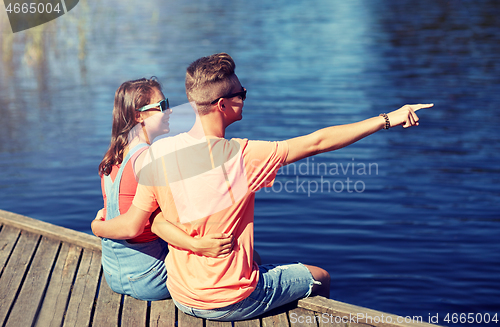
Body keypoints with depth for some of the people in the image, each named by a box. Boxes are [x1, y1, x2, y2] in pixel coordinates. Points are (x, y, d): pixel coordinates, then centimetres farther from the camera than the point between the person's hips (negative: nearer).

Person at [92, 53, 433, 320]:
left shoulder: (159, 152, -11)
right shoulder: (243, 157, -24)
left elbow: (133, 225, -7)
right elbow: (318, 142, -19)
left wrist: (99, 227, 16)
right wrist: (388, 119, -11)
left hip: (181, 298, 6)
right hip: (231, 302, -6)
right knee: (320, 278, 19)